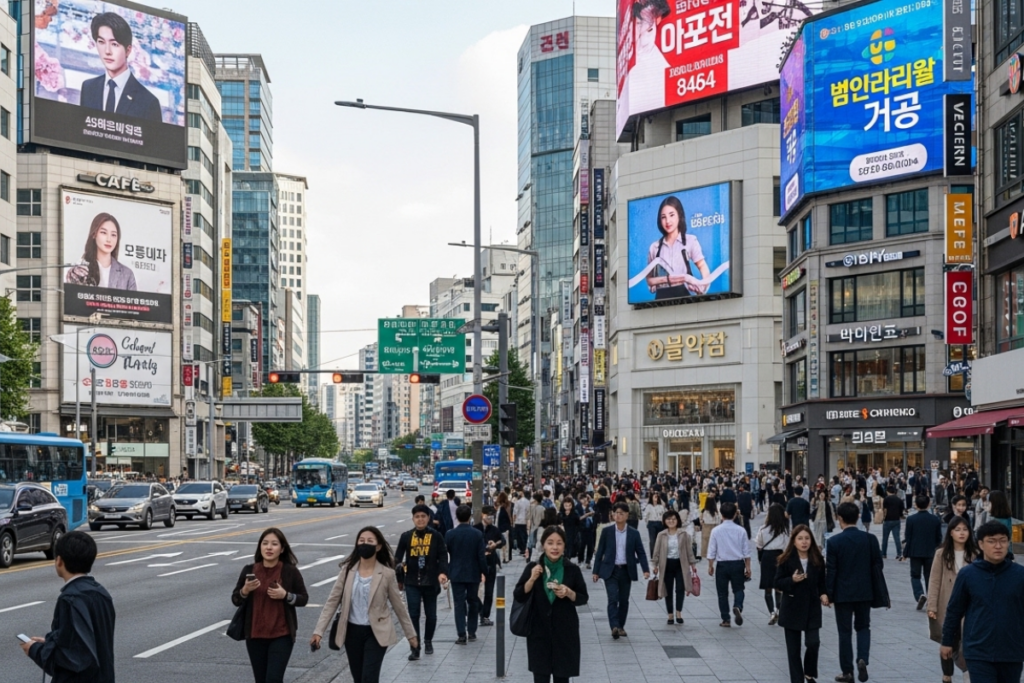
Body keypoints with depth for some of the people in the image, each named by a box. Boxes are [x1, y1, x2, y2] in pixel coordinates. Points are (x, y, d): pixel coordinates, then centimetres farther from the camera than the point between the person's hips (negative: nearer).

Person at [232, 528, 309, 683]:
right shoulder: (249, 570, -1)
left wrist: (286, 595, -18)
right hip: (255, 636, 3)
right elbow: (235, 600, 4)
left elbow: (303, 599, 0)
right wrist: (245, 590, -17)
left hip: (282, 636, -3)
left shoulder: (290, 572, -6)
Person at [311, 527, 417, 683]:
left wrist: (411, 634, 6)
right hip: (352, 632, 3)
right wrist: (319, 631, -8)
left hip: (376, 633, -3)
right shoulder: (347, 570, -3)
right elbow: (332, 601, -2)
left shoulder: (387, 574, -9)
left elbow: (398, 605, 1)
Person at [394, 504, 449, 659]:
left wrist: (443, 573, -20)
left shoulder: (436, 536, -2)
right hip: (412, 582, 0)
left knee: (431, 614, 11)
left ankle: (428, 641, 33)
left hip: (430, 582, 0)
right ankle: (415, 648, -1)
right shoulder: (406, 537, 1)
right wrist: (399, 578, 4)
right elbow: (398, 558, 6)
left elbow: (443, 557, -3)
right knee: (413, 615, -5)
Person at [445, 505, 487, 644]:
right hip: (473, 574, 1)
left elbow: (445, 554, 0)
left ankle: (462, 635, -6)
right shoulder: (477, 534, -8)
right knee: (473, 602, 15)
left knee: (459, 604, 1)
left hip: (456, 574, 0)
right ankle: (472, 631, 20)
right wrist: (483, 572, 3)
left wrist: (446, 572, 11)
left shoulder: (450, 534, -7)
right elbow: (481, 555, -8)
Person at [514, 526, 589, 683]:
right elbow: (518, 596, -4)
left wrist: (568, 593, -16)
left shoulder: (572, 570, -3)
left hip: (565, 632, 1)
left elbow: (583, 598, 4)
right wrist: (532, 579, -19)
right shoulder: (533, 568, -3)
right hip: (539, 632, 0)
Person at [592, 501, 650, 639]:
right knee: (613, 598, -14)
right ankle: (614, 627, -23)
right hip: (610, 570, -2)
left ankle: (621, 626, 22)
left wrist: (646, 569, -12)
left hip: (626, 571, 2)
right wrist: (596, 571, 0)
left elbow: (641, 552, 1)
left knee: (624, 600, 8)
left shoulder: (634, 533, 0)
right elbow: (600, 552, 2)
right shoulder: (606, 531, -1)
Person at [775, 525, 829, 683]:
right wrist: (792, 580, -24)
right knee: (793, 648, 3)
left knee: (813, 643, -7)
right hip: (792, 609, -1)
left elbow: (822, 582, 8)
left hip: (812, 607, 1)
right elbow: (778, 582, -5)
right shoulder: (786, 560, -8)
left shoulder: (817, 560, 0)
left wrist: (824, 594, -10)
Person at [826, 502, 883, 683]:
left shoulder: (834, 541, -12)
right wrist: (875, 590, 14)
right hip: (864, 592, 2)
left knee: (845, 631, 7)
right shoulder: (870, 539, -4)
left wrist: (829, 594, -1)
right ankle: (862, 659, -5)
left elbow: (830, 570, -10)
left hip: (842, 593, -2)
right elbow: (877, 566, 2)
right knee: (863, 627, 18)